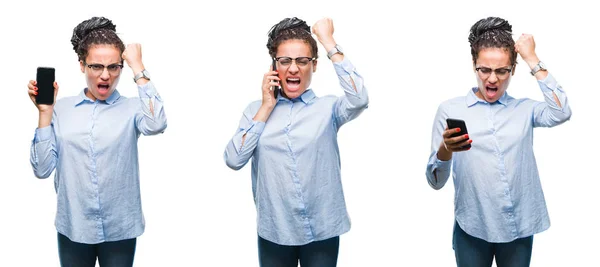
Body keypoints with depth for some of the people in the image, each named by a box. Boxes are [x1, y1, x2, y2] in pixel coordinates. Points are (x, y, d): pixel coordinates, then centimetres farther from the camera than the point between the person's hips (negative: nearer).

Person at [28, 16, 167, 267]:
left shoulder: (131, 108, -5)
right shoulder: (61, 108, 0)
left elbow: (155, 124, -28)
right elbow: (42, 169, -3)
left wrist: (137, 67, -18)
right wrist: (45, 112, -9)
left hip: (119, 228, -1)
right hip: (73, 227, 2)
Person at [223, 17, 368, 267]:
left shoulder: (328, 107, -1)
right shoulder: (256, 110, 4)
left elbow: (359, 99, -22)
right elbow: (233, 160, -7)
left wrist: (328, 41, -13)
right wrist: (266, 108, -7)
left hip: (321, 231, -1)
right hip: (273, 232, 1)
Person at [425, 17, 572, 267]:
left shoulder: (524, 109, 7)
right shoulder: (450, 109, -1)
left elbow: (560, 113, -15)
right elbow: (435, 181, -4)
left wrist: (532, 59, -7)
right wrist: (445, 150, -26)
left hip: (518, 228, 2)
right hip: (472, 229, -2)